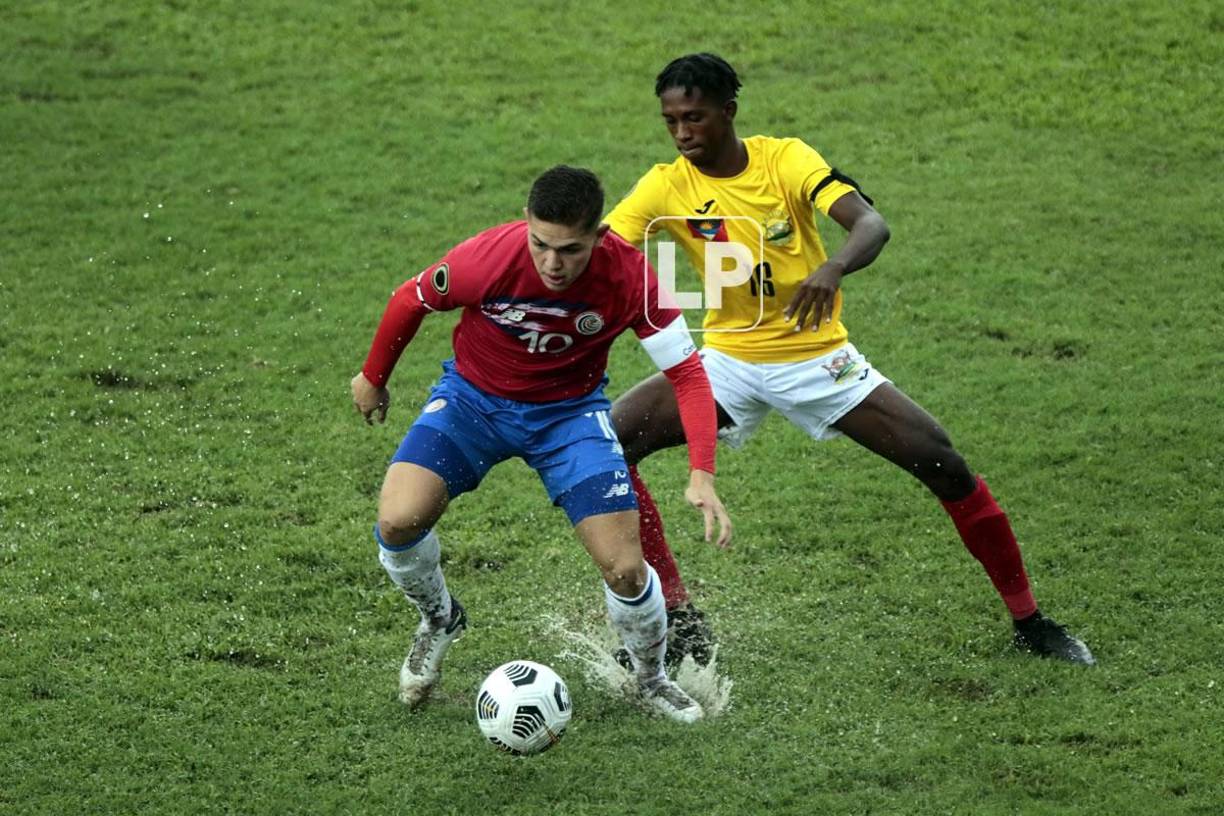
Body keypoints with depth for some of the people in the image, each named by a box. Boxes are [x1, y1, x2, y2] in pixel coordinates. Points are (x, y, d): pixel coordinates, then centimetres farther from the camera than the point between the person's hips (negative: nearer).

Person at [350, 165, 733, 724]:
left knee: (625, 569, -11)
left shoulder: (629, 277, -26)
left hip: (570, 410, 0)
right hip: (472, 396, 0)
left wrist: (702, 476, -29)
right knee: (397, 522, -23)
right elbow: (412, 300, -8)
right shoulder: (488, 258, -29)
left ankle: (652, 681, 22)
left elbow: (686, 371, -18)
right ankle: (438, 619, 12)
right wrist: (372, 376, 7)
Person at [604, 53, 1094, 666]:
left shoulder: (785, 159, -13)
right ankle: (680, 622, -11)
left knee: (942, 463, -9)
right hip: (729, 362, 2)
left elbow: (871, 224, -26)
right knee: (611, 442, -18)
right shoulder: (666, 187, -9)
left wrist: (833, 268, -48)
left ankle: (1028, 621, 9)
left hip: (818, 356, -2)